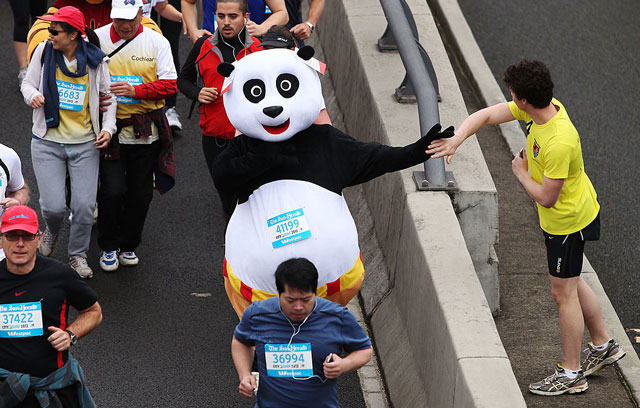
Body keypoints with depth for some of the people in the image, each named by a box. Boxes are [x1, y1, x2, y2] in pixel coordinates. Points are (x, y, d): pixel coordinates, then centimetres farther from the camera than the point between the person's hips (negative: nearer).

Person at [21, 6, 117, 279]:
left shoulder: (95, 60, -5)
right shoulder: (44, 51, -3)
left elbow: (108, 96, 7)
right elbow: (28, 83, 9)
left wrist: (108, 127, -6)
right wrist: (33, 95, -14)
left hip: (85, 144, 0)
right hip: (47, 142, 0)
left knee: (85, 206, -5)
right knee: (53, 206, -8)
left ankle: (78, 254, 21)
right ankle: (52, 231, 30)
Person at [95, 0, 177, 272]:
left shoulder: (157, 42, -1)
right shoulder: (96, 39, -2)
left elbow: (169, 84, -5)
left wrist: (137, 90, -20)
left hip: (146, 131, 1)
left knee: (140, 192, 9)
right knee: (112, 190, -8)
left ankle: (128, 246, 27)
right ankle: (108, 247, 12)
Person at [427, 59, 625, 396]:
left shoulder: (559, 143, -38)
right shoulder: (545, 106, -11)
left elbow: (546, 198, -29)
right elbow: (486, 115, -5)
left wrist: (521, 172, -13)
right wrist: (455, 140, -20)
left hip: (566, 222, -9)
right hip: (572, 213, 9)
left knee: (563, 293, 5)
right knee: (571, 284, 24)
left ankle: (571, 374, 19)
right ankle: (603, 346, 41)